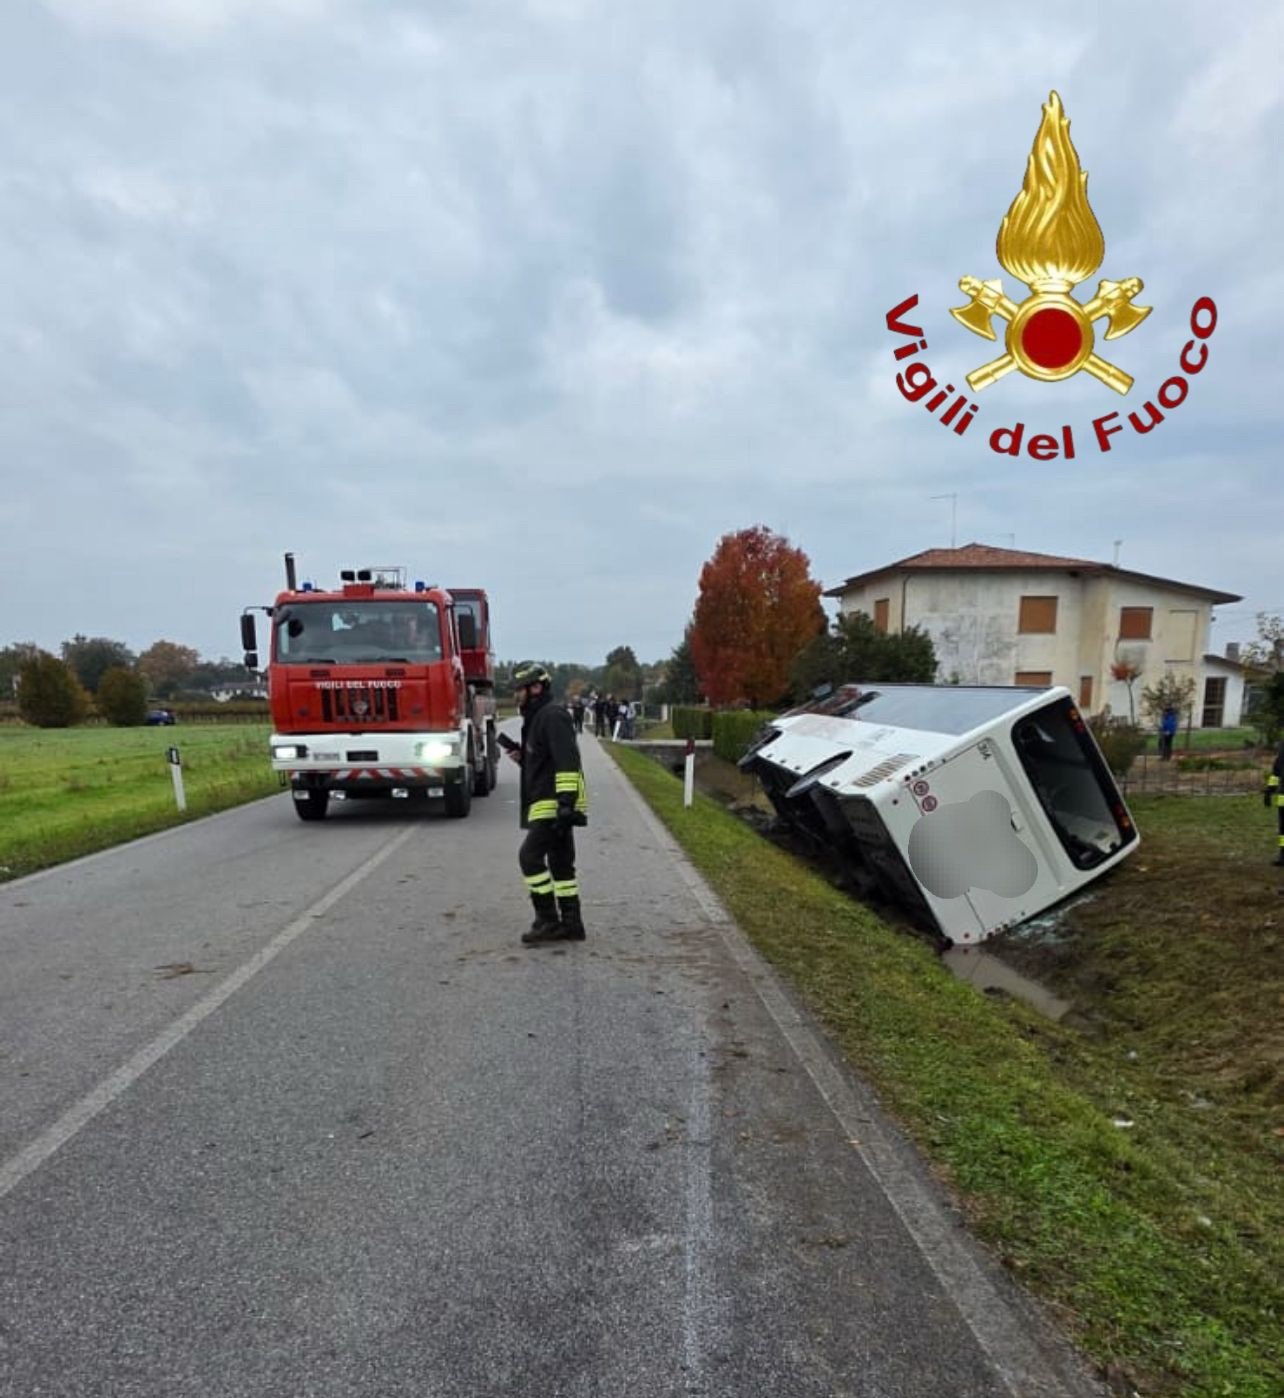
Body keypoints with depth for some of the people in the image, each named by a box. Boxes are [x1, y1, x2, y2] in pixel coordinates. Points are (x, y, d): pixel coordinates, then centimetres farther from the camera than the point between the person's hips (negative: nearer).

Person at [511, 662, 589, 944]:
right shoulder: (537, 718, 20)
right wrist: (522, 757, 11)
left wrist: (566, 802, -27)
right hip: (548, 804, 11)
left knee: (530, 855, -12)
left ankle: (548, 920, -5)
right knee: (560, 862, 11)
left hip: (554, 804, -11)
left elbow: (567, 761, -22)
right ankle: (571, 924, 16)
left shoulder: (553, 716, -13)